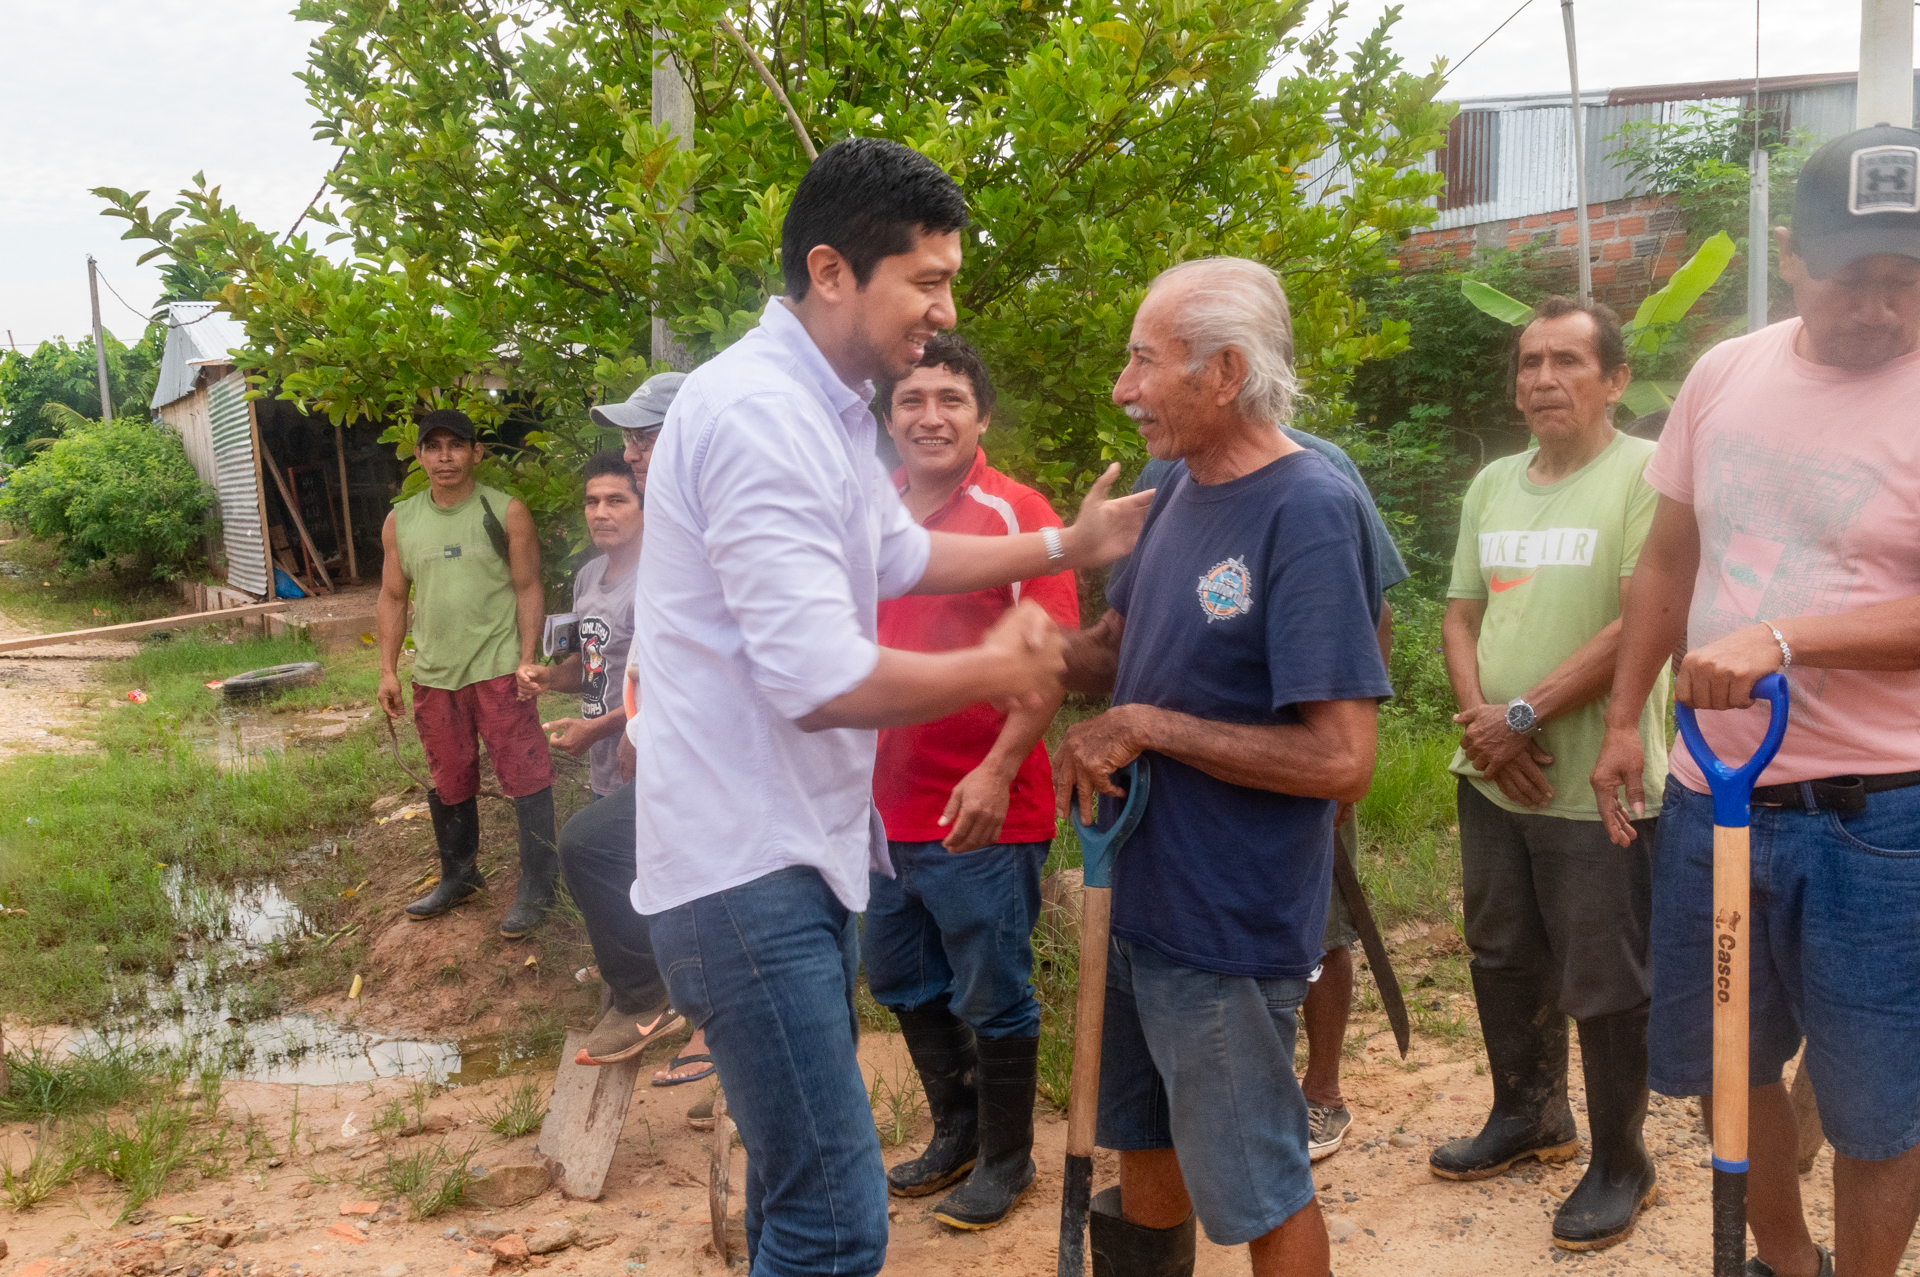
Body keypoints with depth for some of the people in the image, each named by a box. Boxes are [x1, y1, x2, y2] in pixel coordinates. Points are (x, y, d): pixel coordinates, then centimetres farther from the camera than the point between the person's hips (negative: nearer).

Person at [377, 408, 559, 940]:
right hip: (433, 676, 4)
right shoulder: (401, 522, 8)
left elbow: (528, 589, -3)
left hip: (498, 670, -4)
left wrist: (527, 659, -10)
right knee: (448, 782, 16)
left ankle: (536, 886, 6)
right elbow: (392, 599, 13)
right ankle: (458, 876, 33)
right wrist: (388, 670, 7)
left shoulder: (505, 512, -4)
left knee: (525, 777, -4)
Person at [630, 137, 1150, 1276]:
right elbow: (823, 683, -26)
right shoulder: (761, 413, -21)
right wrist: (998, 671, -11)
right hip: (745, 868, -11)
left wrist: (1071, 545, 23)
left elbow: (899, 553, 29)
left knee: (805, 1176, 21)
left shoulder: (830, 405, 13)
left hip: (805, 846, 11)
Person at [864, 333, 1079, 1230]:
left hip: (982, 813, -6)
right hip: (885, 806, 6)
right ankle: (955, 1133, 40)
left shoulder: (1016, 514, -10)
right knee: (902, 984, 19)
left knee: (991, 998, 7)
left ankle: (1006, 1159, 28)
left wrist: (998, 769, -23)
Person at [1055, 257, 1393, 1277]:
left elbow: (1342, 760, -26)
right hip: (1136, 893, 8)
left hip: (1227, 925, -7)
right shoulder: (1182, 490, 4)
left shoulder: (1307, 511, -21)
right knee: (1143, 1151, 23)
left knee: (1255, 1190, 11)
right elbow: (1117, 647, 14)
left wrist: (1147, 726, -21)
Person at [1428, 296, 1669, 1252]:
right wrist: (1480, 721, -6)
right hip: (1492, 777, 7)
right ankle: (1529, 1117, 39)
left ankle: (1619, 1166, 22)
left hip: (1597, 786, -6)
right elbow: (1461, 616, 12)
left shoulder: (1649, 474, -10)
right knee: (1503, 960, 19)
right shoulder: (1492, 485, 11)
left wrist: (1524, 715, -18)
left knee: (1604, 988, 4)